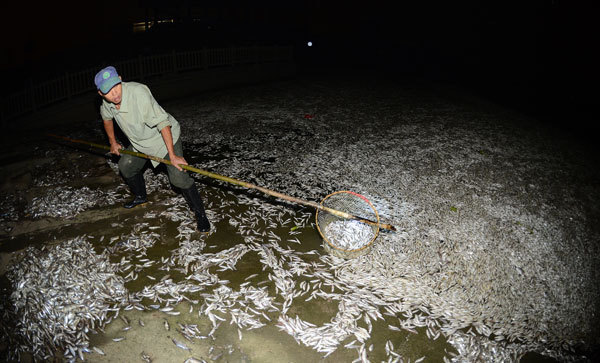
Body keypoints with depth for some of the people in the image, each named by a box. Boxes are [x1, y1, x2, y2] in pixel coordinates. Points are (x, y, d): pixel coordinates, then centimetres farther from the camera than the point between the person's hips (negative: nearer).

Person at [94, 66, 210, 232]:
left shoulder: (138, 92, -36)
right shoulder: (107, 101, -11)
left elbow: (162, 123, -38)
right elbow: (106, 117, 14)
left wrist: (172, 155, -40)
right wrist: (113, 142, 19)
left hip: (165, 137, -8)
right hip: (139, 142, 8)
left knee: (178, 176, -22)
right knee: (126, 166, 19)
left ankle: (200, 213, -7)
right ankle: (140, 196, 46)